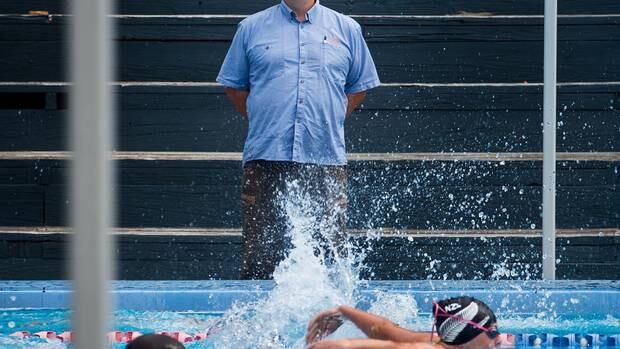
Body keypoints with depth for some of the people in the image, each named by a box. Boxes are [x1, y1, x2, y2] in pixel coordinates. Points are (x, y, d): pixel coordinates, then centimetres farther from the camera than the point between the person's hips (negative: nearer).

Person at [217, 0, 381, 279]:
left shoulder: (347, 29, 12)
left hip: (326, 160, 1)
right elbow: (233, 85, 17)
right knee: (259, 253, -4)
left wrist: (328, 120, 11)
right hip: (266, 159, -1)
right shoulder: (251, 28, 11)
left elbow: (360, 87, 20)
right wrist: (264, 121, 9)